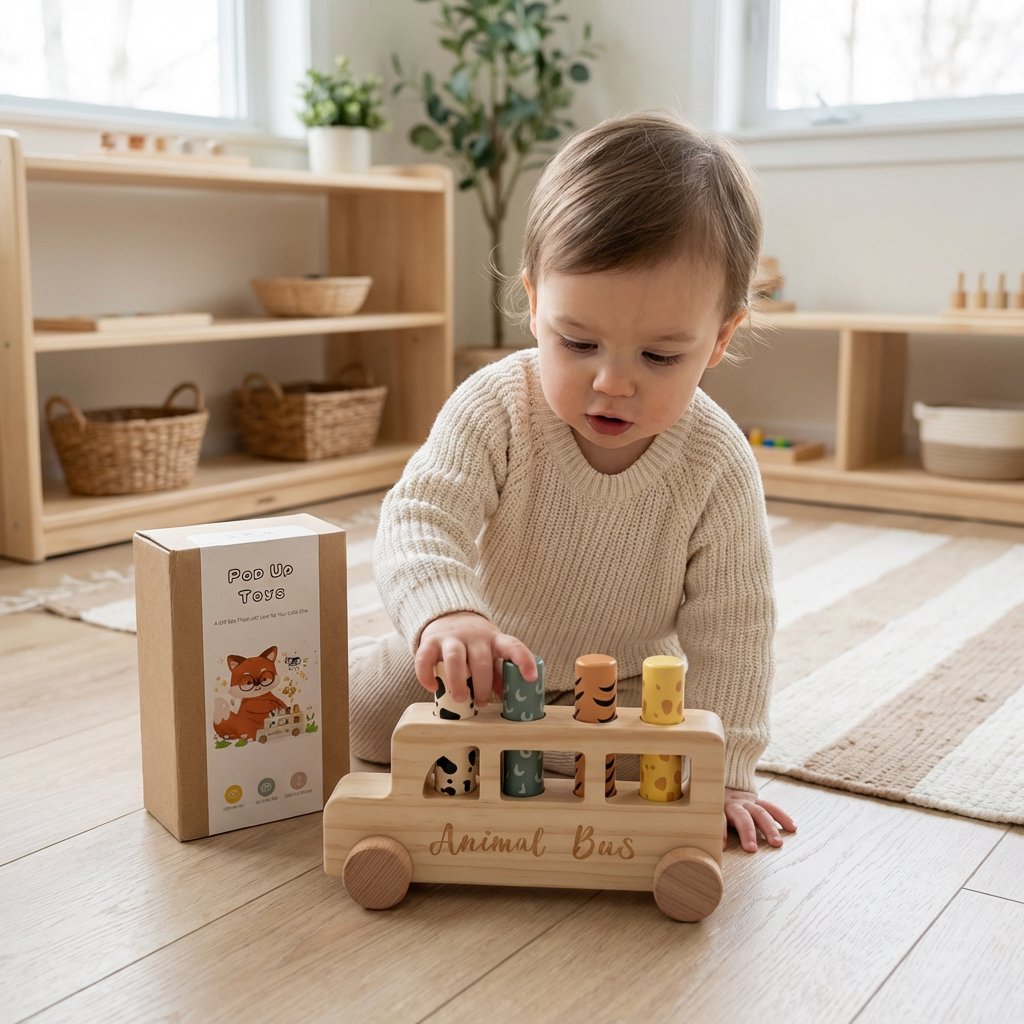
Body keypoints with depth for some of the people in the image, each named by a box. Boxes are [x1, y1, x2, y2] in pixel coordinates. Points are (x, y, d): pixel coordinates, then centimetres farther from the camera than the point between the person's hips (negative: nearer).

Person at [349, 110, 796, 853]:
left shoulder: (720, 467, -24)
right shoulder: (495, 408, -25)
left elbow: (730, 631, -17)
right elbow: (420, 519, -34)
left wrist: (721, 771, -20)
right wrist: (447, 614, -57)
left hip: (624, 679, 0)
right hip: (484, 658, 0)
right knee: (356, 711, -11)